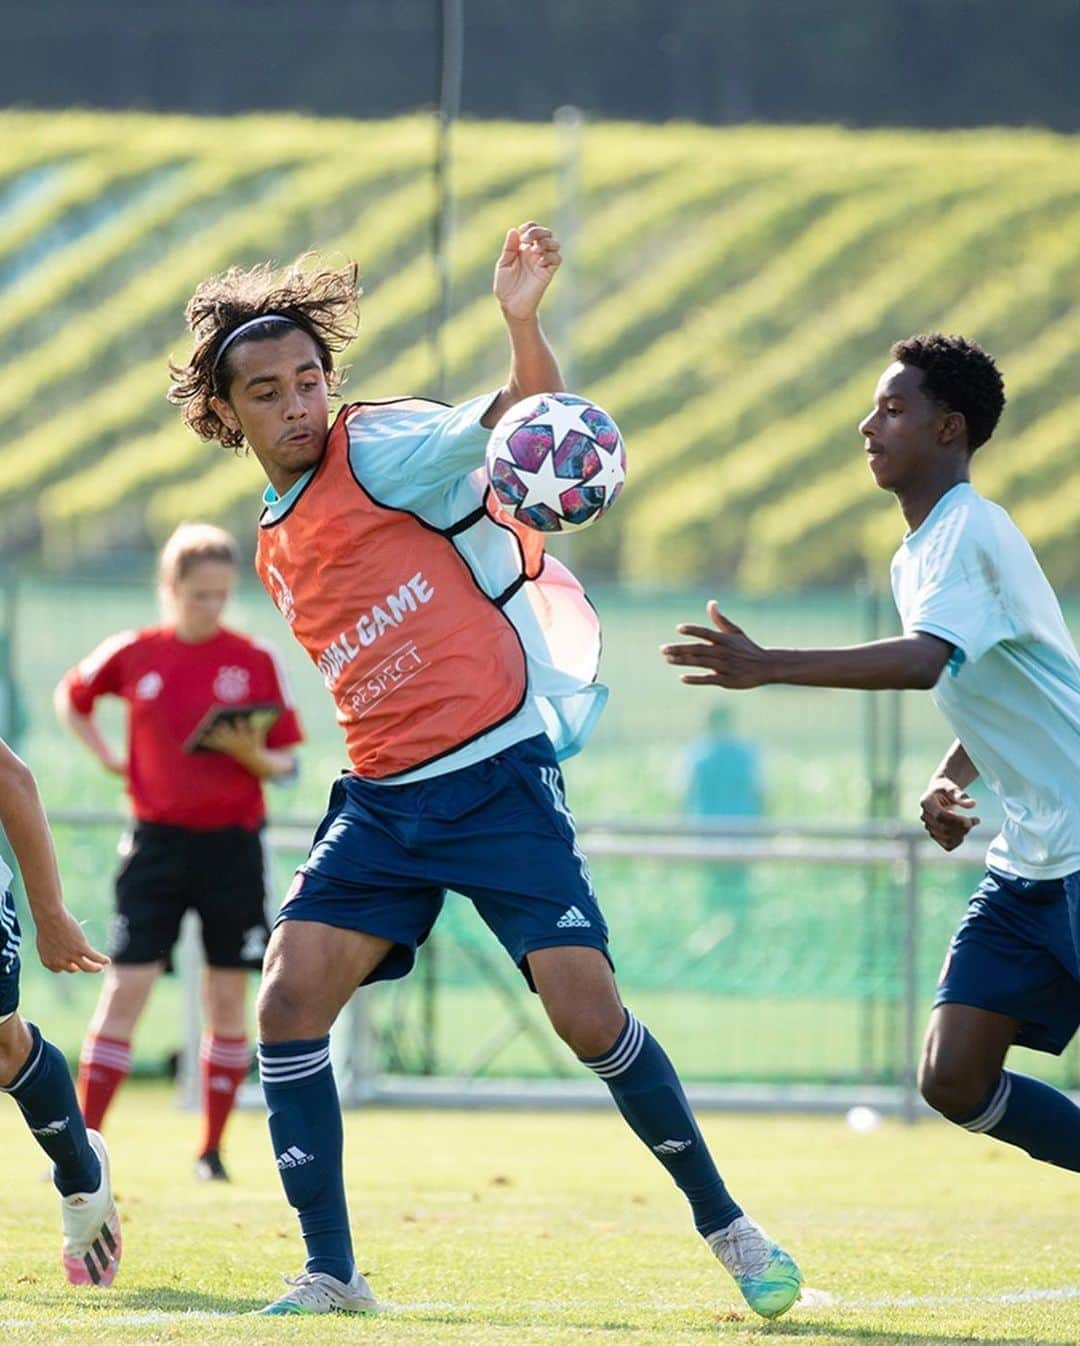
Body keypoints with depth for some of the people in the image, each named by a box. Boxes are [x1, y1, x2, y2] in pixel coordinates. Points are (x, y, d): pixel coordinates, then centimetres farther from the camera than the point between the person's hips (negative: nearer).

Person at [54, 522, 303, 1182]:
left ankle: (213, 1149, 15)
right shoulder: (133, 654, 1)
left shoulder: (256, 662, -1)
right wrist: (107, 756, 6)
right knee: (126, 989, -7)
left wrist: (252, 753, -19)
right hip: (157, 840, 0)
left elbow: (286, 765, 3)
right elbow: (71, 698, 20)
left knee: (228, 997, 4)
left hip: (232, 845, 0)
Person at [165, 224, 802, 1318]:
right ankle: (330, 1276, -4)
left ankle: (726, 1226, 4)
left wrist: (523, 323, -36)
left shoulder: (380, 447, -3)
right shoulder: (273, 550, 16)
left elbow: (519, 416, -17)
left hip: (496, 773, -6)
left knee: (587, 1012, -14)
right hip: (381, 801, 6)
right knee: (289, 1001, -10)